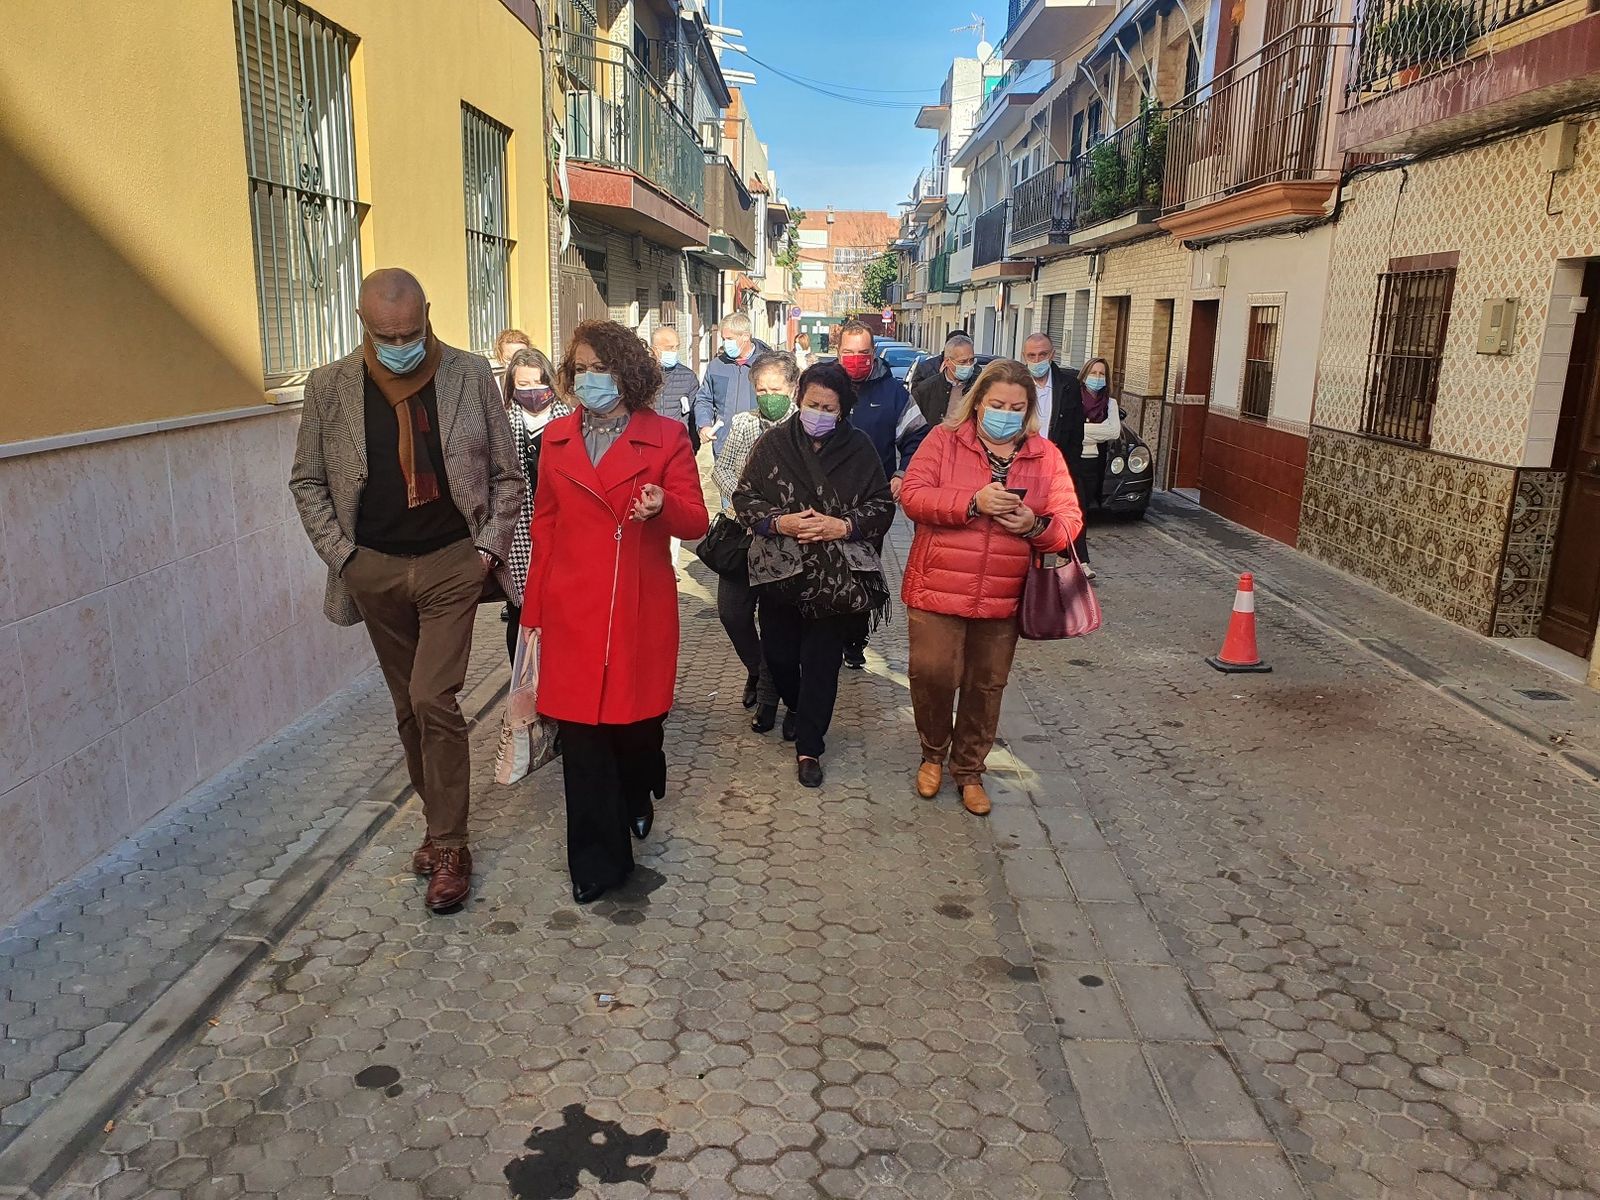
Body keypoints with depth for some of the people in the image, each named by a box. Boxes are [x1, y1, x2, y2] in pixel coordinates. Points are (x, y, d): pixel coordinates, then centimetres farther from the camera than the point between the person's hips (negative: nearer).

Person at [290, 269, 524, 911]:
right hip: (375, 570, 3)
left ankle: (448, 847, 3)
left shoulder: (471, 375, -4)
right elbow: (307, 480, 7)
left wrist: (490, 546, -6)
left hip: (452, 564, -2)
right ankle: (441, 823, 29)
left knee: (432, 699, -11)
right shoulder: (331, 387, -1)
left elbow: (507, 474, 2)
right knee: (410, 706, 12)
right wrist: (339, 552, -1)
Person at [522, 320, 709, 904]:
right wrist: (535, 608, 9)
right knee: (581, 730, 2)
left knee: (636, 718, 8)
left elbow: (696, 522, -1)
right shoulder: (556, 437, 8)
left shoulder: (665, 436, 0)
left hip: (641, 608, -2)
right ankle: (597, 860, 16)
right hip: (572, 609, 2)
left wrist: (662, 507, -24)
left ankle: (638, 798, 44)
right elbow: (544, 524, 13)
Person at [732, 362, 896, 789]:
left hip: (838, 577, -1)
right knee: (779, 653, 12)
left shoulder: (860, 449, 0)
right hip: (780, 573, 1)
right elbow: (744, 497, 1)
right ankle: (797, 708, 44)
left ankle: (809, 747, 17)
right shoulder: (773, 443, 0)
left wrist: (844, 525, -14)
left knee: (822, 661, 3)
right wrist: (779, 521, -17)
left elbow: (883, 506, 2)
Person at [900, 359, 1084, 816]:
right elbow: (912, 496, -12)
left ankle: (969, 770, 30)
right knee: (932, 674, -1)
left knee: (986, 685, 11)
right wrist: (972, 502, -23)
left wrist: (1036, 525, -18)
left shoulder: (1046, 455, 5)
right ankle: (933, 754, 28)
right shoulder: (943, 440, -1)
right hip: (938, 589, -2)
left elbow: (1069, 520, 4)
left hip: (1003, 598, 2)